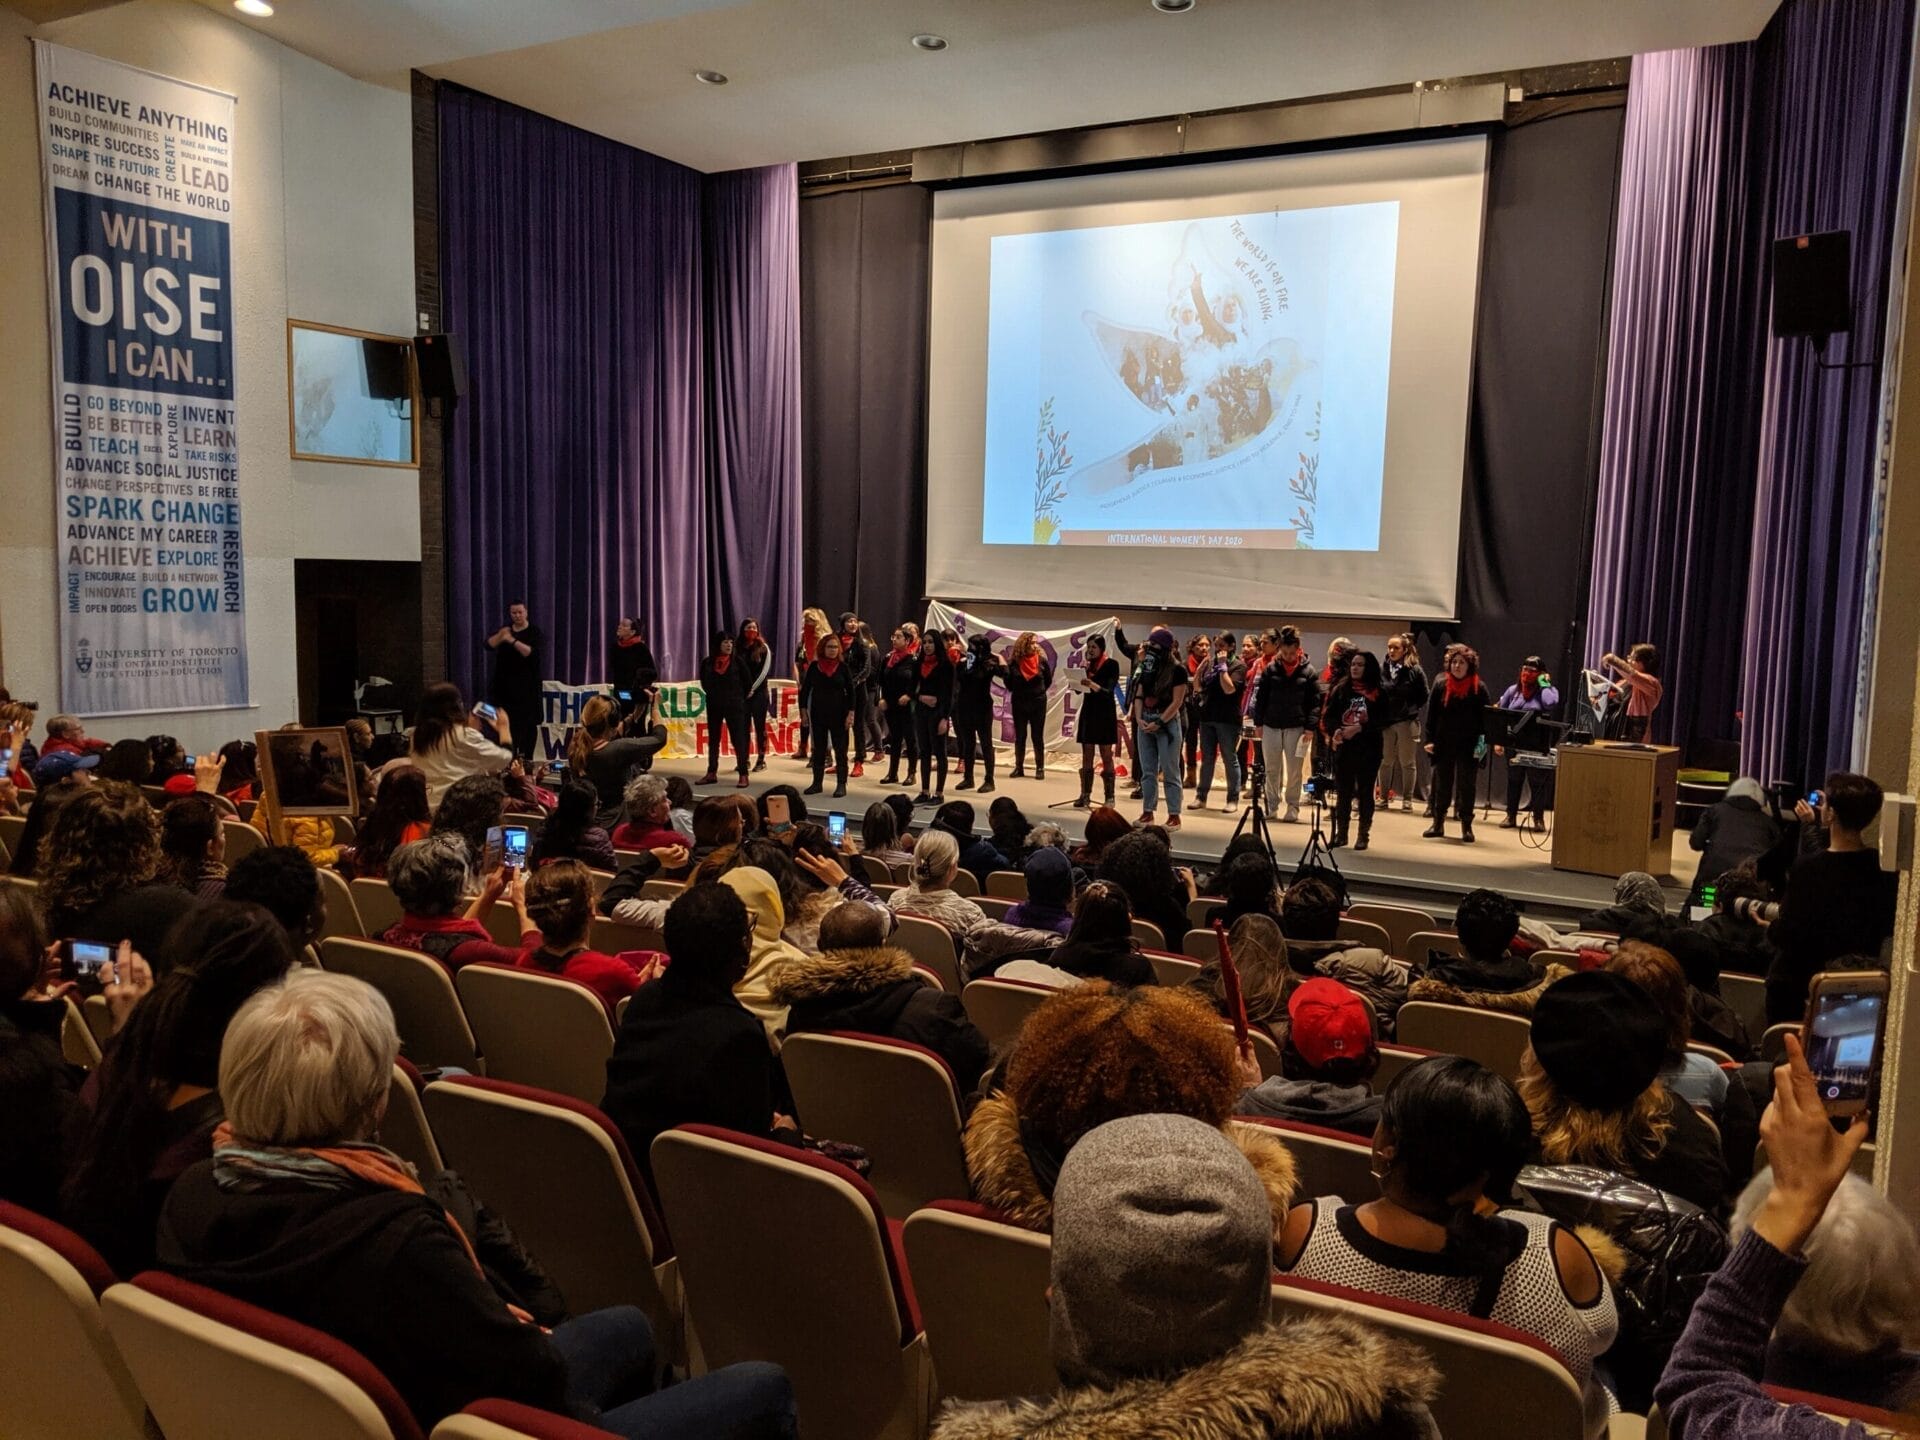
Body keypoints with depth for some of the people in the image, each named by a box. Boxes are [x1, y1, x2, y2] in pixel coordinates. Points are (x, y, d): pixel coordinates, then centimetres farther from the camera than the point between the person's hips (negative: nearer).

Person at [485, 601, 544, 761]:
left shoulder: (535, 632, -3)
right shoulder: (505, 629, 11)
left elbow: (533, 653, -19)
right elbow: (489, 645, -3)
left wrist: (513, 641, -28)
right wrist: (500, 635, -24)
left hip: (526, 686, -4)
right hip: (504, 685, 4)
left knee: (527, 723, -5)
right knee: (506, 722, -1)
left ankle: (526, 758, -2)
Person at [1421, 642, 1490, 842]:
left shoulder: (1478, 688, -2)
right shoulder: (1440, 685, 2)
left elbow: (1487, 716, -3)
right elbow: (1431, 714, 2)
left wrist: (1484, 741, -13)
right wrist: (1429, 739, -3)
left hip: (1469, 747, -2)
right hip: (1443, 745, 2)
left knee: (1466, 786, 5)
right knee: (1441, 784, 9)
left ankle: (1466, 826, 13)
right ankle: (1438, 824, 18)